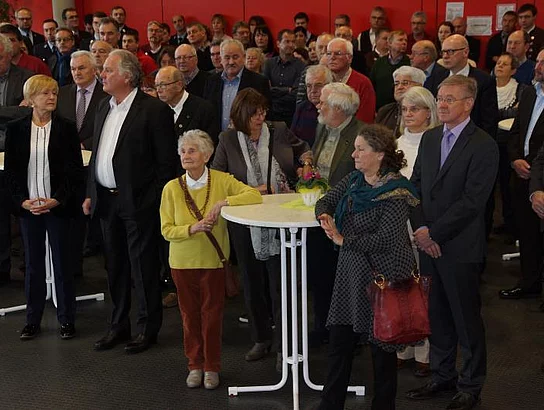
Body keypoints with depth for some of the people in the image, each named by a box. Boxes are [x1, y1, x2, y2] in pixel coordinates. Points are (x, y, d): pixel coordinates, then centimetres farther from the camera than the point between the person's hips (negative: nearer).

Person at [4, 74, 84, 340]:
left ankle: (66, 319, 15)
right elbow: (11, 170, 5)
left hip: (58, 206, -1)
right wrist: (22, 201, -8)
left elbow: (76, 170, -2)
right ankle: (33, 320, 18)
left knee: (62, 261, 4)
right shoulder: (15, 129, 3)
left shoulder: (66, 128, -1)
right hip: (28, 206, 2)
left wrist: (57, 200, -12)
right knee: (33, 263, 9)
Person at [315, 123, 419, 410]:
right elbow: (326, 201, 12)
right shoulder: (354, 179, 5)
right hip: (350, 272, 8)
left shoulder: (396, 192, -19)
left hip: (382, 276, -8)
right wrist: (324, 216, -12)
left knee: (381, 346, 7)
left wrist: (344, 240, -19)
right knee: (339, 341, 14)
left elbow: (386, 238, -25)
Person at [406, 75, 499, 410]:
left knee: (466, 319, 6)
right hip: (429, 244, 6)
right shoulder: (430, 138, 10)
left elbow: (472, 201, -17)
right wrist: (420, 228, -4)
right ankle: (443, 377, 30)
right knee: (437, 316, 15)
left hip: (460, 248, -6)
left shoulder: (484, 146, -12)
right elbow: (416, 185, 11)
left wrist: (434, 232, -15)